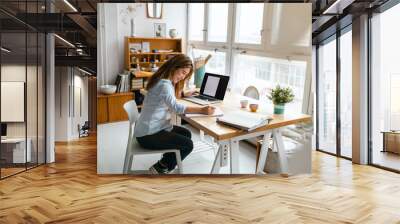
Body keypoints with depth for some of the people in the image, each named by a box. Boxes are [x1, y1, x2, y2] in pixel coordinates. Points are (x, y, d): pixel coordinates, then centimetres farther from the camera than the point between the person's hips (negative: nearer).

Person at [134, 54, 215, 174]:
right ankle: (159, 169, 7)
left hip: (154, 128, 11)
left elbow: (170, 96, 30)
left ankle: (163, 164, 23)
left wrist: (184, 94, 17)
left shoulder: (168, 81, 10)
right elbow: (176, 107, -37)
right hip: (147, 135, -11)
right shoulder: (164, 84, -22)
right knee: (188, 144, -11)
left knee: (186, 134, 19)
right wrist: (201, 110, -39)